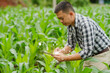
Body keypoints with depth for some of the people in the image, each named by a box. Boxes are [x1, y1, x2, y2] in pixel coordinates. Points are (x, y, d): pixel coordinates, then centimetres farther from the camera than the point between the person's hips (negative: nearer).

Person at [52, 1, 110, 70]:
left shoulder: (85, 24, -30)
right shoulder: (70, 24, -4)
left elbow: (87, 51, -30)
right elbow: (71, 44, 7)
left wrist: (65, 58, -27)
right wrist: (62, 51, -14)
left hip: (103, 55, -8)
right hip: (90, 55, 8)